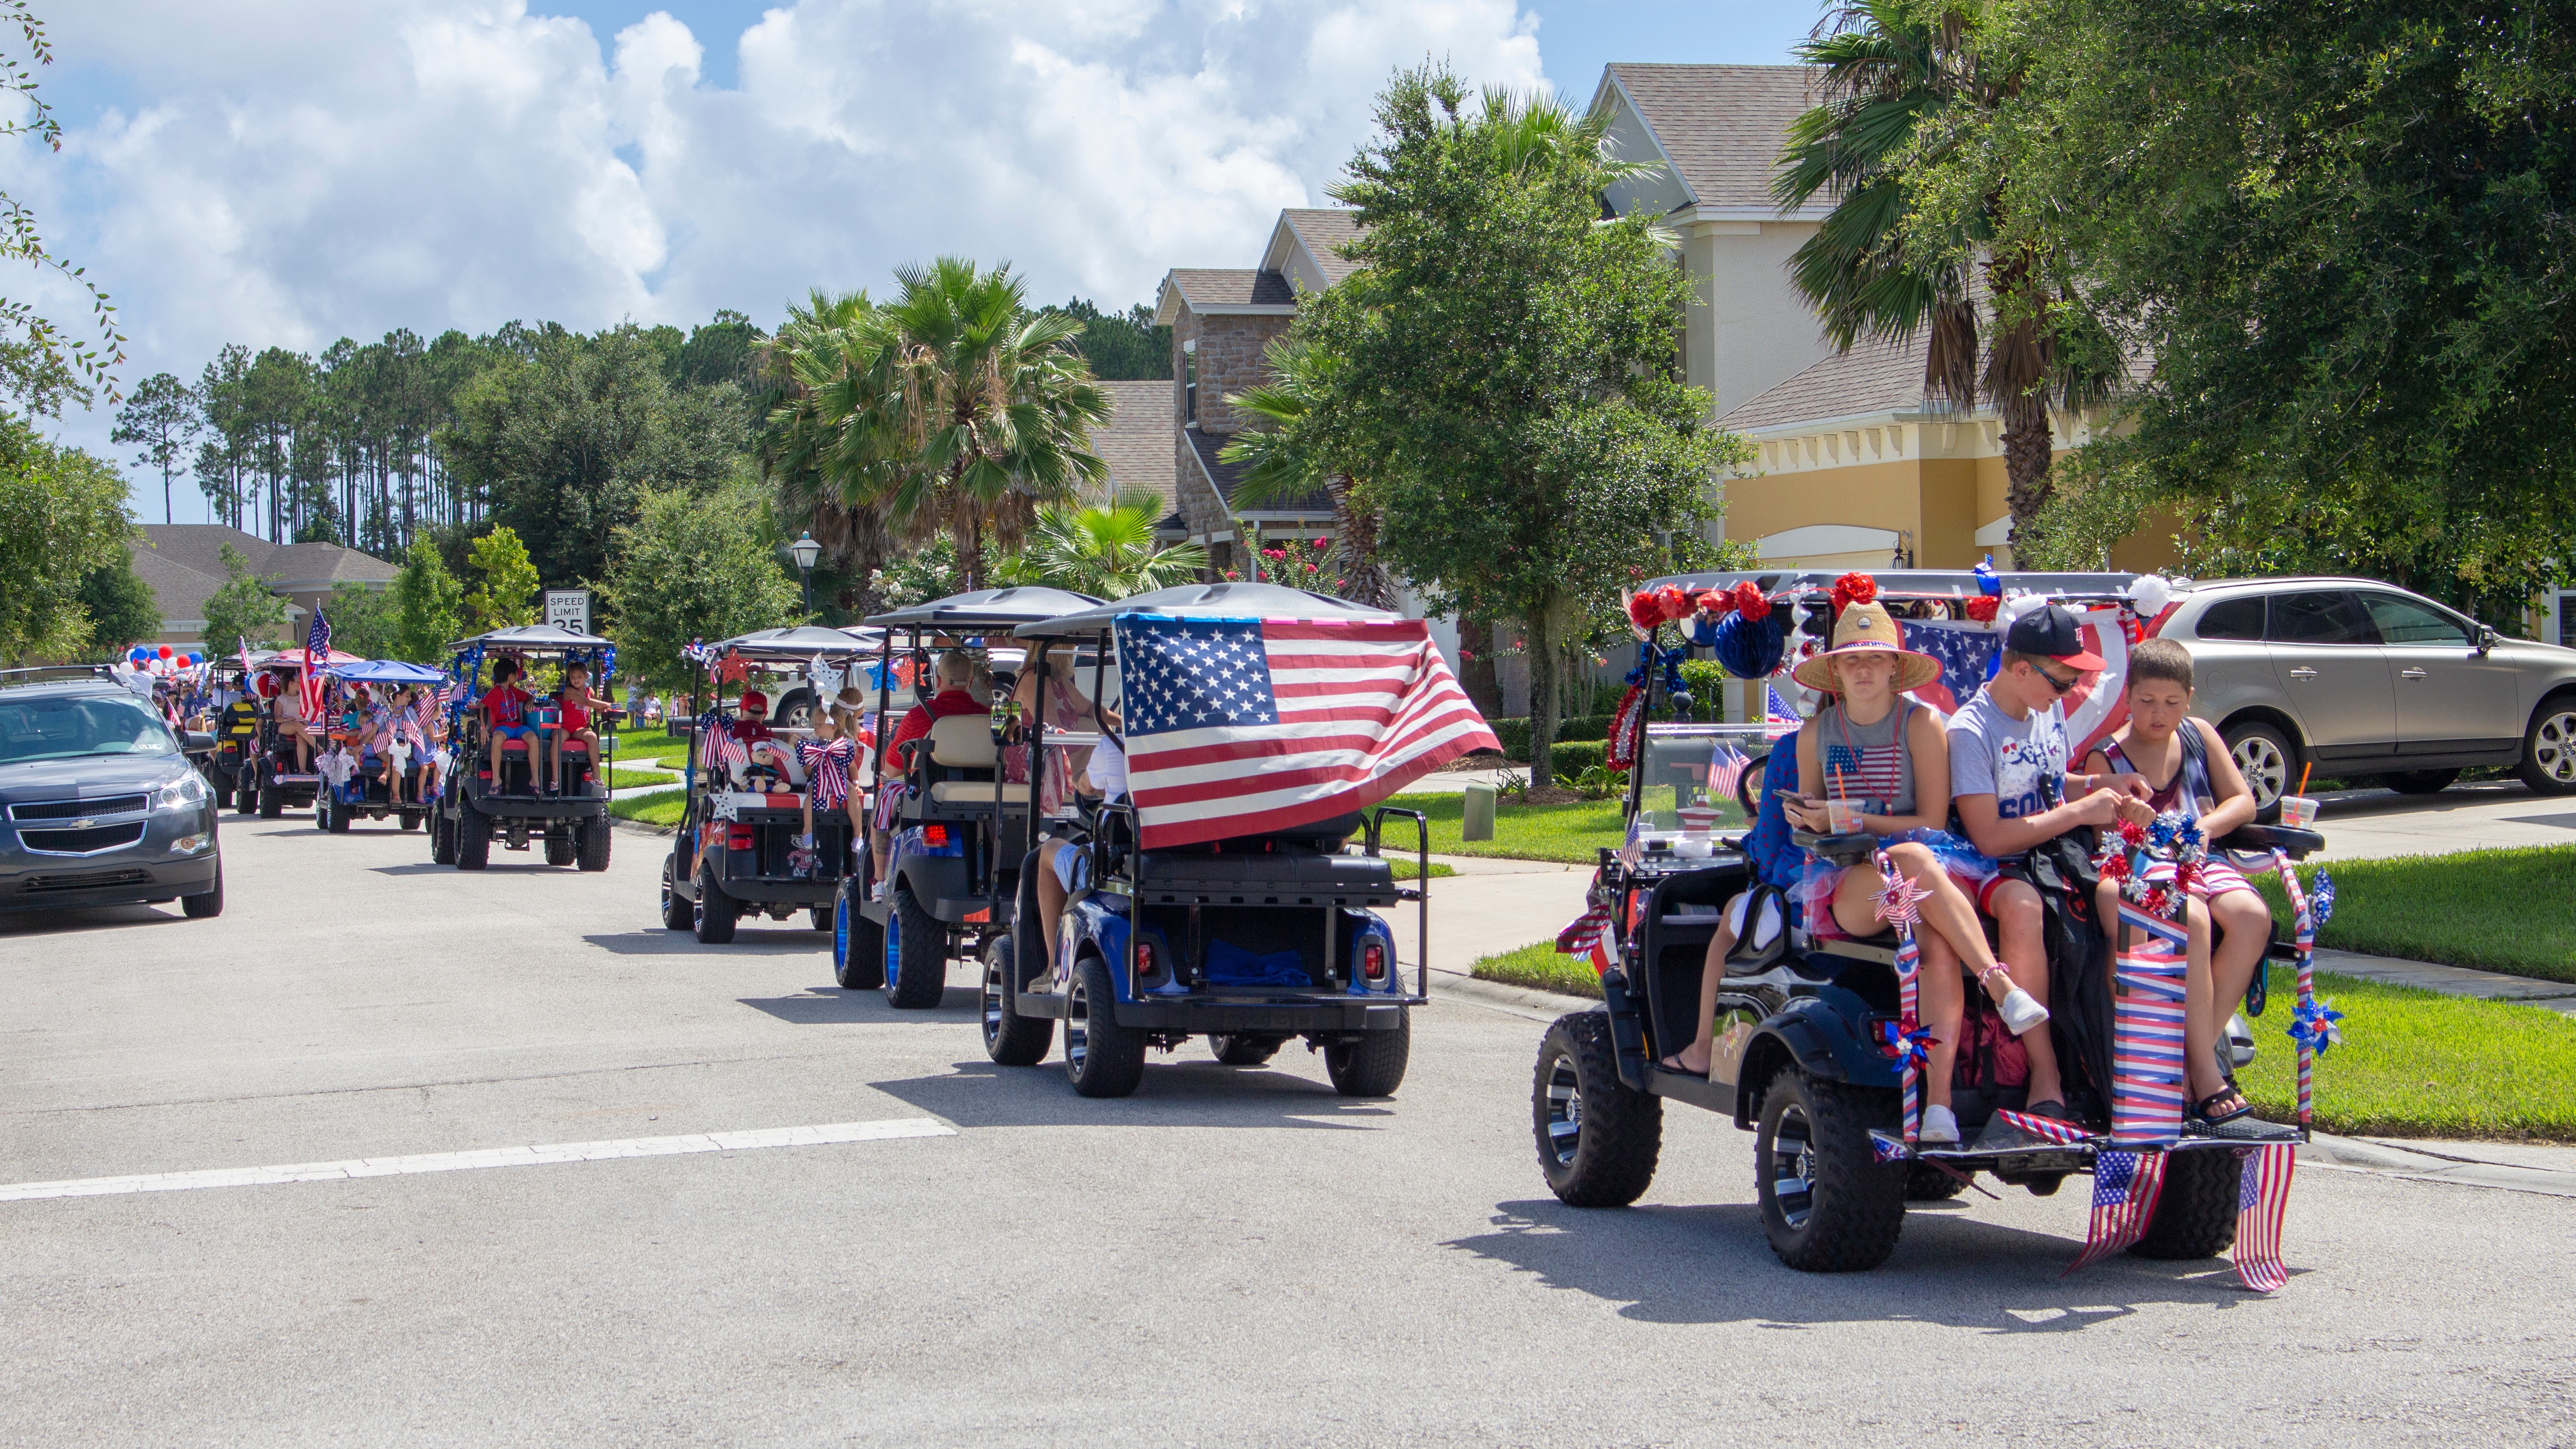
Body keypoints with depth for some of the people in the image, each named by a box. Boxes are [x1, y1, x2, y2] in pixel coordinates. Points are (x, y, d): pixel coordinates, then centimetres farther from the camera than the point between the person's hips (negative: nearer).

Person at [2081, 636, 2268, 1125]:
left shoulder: (2199, 735, 13)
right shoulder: (2105, 760, 0)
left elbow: (2243, 801, 10)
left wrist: (2206, 827, -10)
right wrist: (2128, 824, -27)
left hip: (2201, 862, 4)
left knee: (2253, 918, -27)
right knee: (2191, 919, -36)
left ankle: (2195, 1058, -20)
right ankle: (2206, 1072, -29)